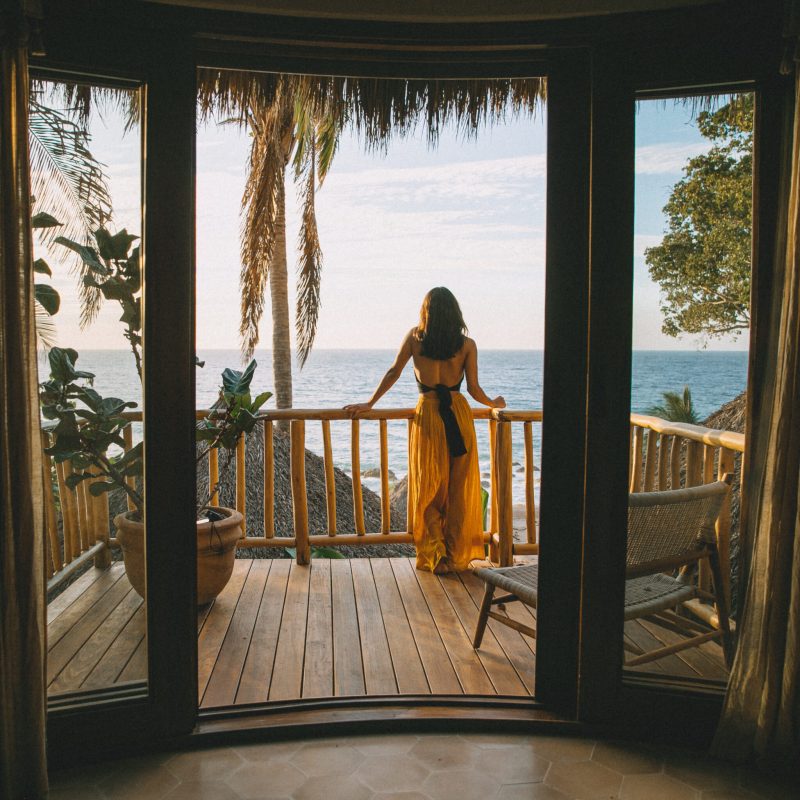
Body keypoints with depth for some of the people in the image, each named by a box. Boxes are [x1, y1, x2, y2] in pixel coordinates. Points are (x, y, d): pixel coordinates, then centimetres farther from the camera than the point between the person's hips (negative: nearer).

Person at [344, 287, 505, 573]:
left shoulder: (415, 337, 2)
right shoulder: (467, 344, 1)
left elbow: (393, 372, 5)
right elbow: (474, 389, 1)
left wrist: (369, 404, 14)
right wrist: (494, 403, 21)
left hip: (427, 414, 0)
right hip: (459, 413, 1)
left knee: (428, 488, 10)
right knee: (460, 489, 9)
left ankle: (432, 556, 9)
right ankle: (458, 557, 16)